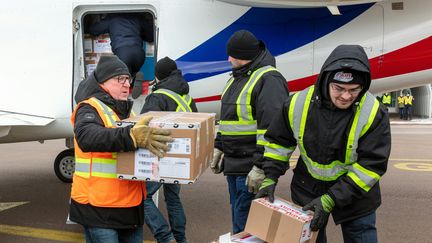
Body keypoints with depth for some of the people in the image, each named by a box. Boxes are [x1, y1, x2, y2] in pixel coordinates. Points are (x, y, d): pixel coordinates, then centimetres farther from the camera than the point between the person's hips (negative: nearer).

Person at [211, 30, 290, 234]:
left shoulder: (269, 79, -16)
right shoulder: (237, 77, 16)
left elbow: (271, 128, -22)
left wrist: (261, 167, -24)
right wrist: (218, 148, 23)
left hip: (252, 165, -9)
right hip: (233, 163, 9)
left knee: (245, 225, -6)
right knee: (237, 217, 18)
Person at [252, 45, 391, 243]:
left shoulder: (374, 113, -22)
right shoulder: (298, 103, -15)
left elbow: (372, 165, -21)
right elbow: (278, 142, 1)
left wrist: (330, 199, -25)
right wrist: (270, 178, -9)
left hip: (355, 191, -1)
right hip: (308, 188, 2)